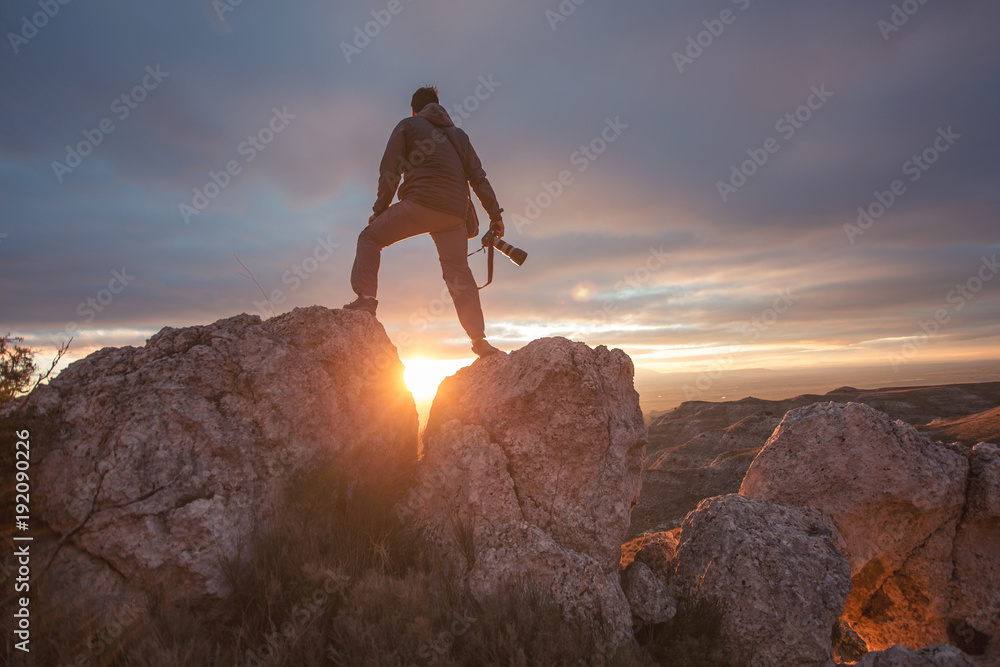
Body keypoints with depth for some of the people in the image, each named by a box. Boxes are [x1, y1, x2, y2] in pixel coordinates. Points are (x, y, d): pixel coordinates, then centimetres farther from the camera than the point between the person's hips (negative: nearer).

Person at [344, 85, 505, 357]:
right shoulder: (458, 134, 26)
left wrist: (380, 209, 10)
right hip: (454, 213, 4)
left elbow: (389, 171, 4)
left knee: (370, 237, 13)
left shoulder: (407, 125, 15)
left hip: (420, 204, -4)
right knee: (458, 272, 6)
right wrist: (495, 215, 16)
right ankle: (479, 339, -1)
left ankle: (366, 299, -3)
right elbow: (478, 177, 18)